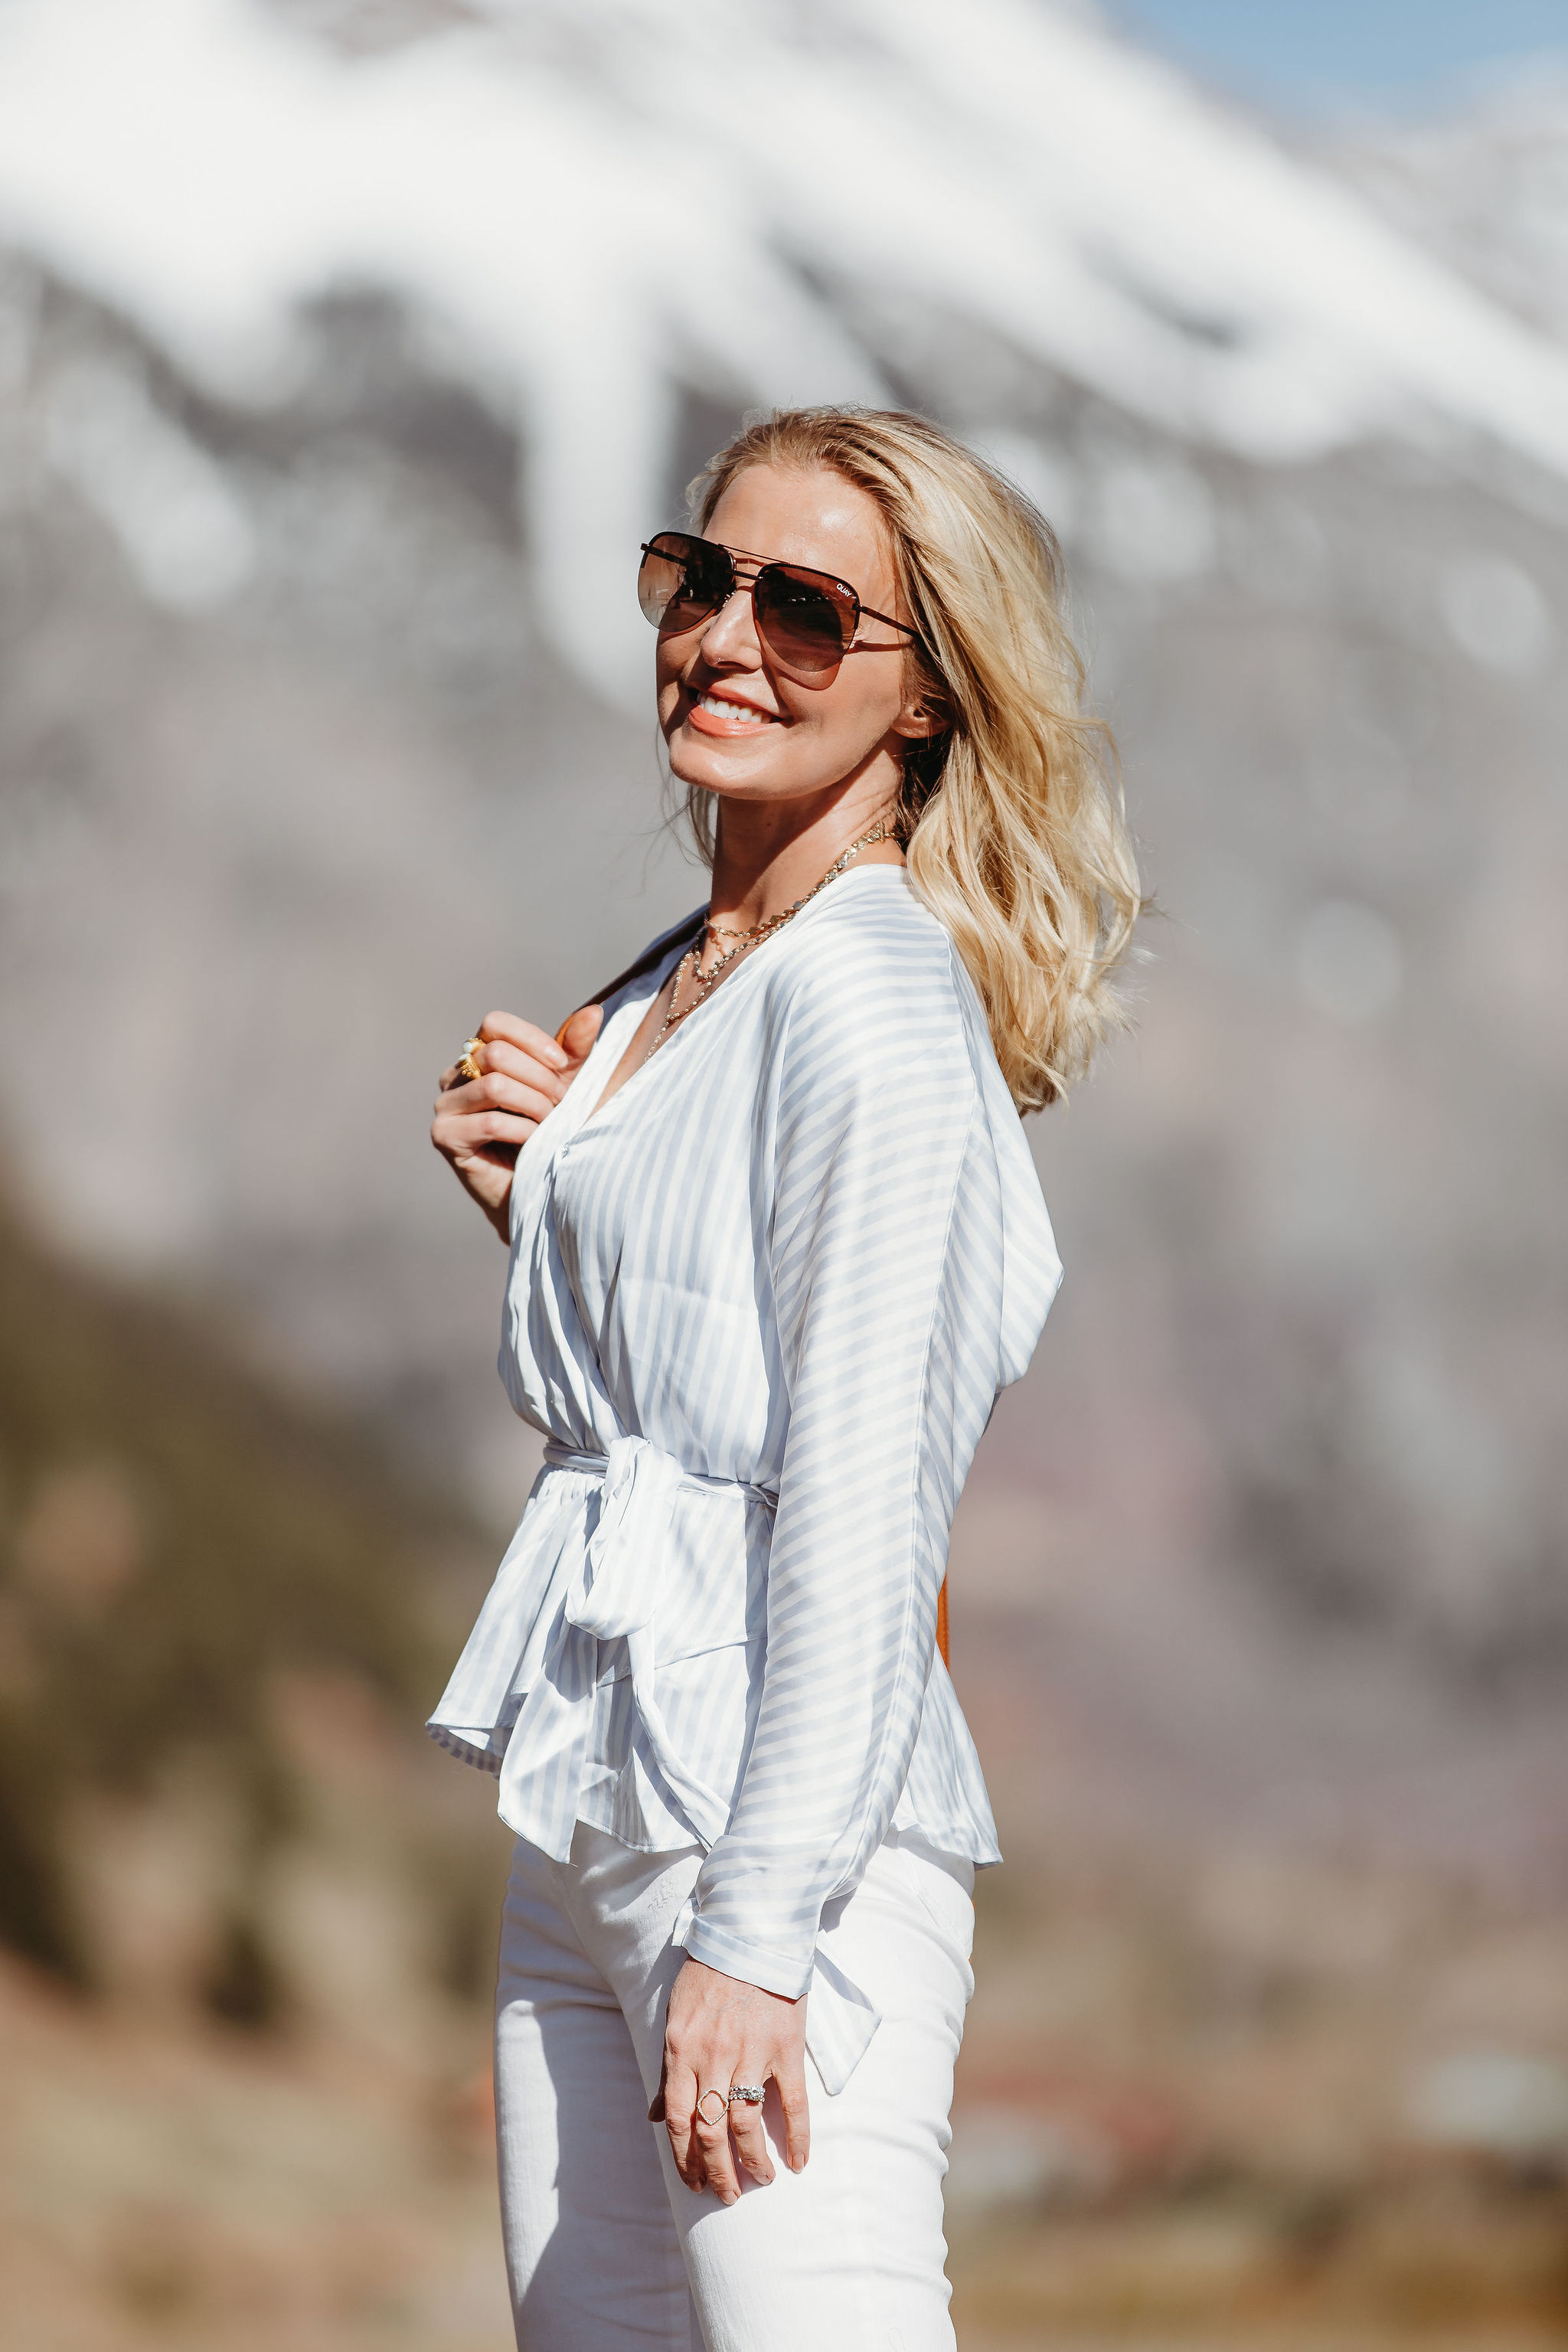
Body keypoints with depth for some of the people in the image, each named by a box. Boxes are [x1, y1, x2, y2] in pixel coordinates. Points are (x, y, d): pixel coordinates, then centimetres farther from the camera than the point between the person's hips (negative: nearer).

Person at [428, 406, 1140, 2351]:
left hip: (781, 1814, -9)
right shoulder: (672, 987, 14)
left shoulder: (874, 1002, -13)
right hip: (593, 1794, 9)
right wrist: (537, 1200, 7)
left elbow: (858, 1502, -18)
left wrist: (753, 1933, -21)